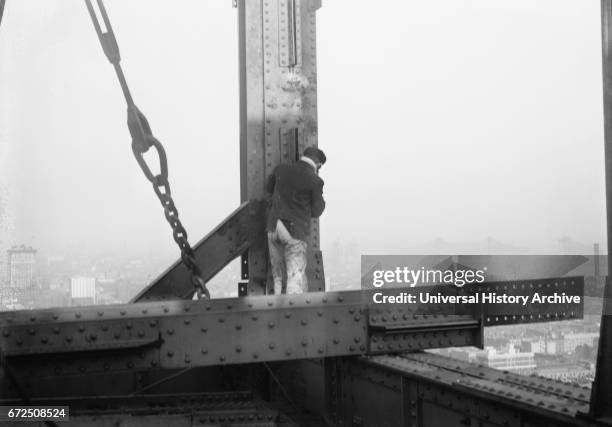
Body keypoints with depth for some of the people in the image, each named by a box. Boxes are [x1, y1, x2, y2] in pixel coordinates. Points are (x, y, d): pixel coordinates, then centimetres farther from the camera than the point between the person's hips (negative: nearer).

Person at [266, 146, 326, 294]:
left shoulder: (281, 169, 4)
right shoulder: (315, 181, -8)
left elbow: (269, 188, 23)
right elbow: (316, 212, 0)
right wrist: (321, 201, 18)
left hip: (274, 227, 5)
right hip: (295, 232, -5)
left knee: (278, 276, 15)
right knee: (296, 277, -2)